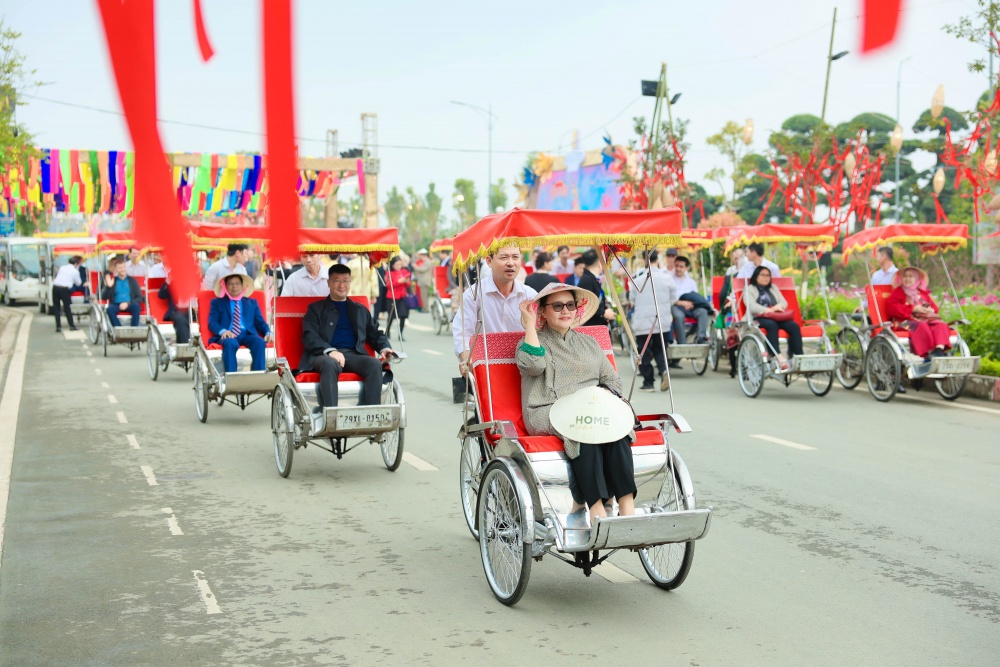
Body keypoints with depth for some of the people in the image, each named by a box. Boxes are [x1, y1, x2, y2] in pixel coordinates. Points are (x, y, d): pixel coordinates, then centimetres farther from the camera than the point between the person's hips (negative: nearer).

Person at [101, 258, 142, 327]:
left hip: (129, 305, 0)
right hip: (116, 305, 0)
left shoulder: (132, 280, 11)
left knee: (136, 305, -34)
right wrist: (108, 287, -14)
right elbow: (104, 297, 4)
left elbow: (139, 297, 3)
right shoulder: (111, 280, 11)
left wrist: (128, 303, -14)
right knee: (110, 308, -34)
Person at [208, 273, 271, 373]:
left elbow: (260, 322, 18)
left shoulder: (252, 302, 26)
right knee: (230, 343, -38)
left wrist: (268, 333, -5)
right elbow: (212, 323, 7)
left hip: (248, 335, 2)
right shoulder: (217, 302, 20)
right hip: (228, 335, -2)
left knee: (260, 342, -33)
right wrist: (223, 331, -16)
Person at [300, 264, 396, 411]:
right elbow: (309, 337, 1)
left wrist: (384, 348, 1)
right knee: (330, 364, -39)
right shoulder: (316, 309, 16)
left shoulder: (361, 310, 29)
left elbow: (375, 334, 26)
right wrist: (330, 351, -18)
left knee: (375, 364, -29)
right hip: (324, 355, -3)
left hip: (354, 354, 3)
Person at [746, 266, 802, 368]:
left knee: (794, 325, -25)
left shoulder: (773, 288, 31)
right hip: (759, 318, -5)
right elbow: (751, 306, -4)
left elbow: (784, 302, 21)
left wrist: (778, 306, -5)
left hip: (778, 317, 5)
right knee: (771, 325, -38)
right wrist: (769, 310, -16)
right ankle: (779, 358, -48)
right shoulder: (749, 289, 14)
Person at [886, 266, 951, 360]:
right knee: (922, 326, -38)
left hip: (926, 318, 5)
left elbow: (933, 306, 26)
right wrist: (913, 308, -11)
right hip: (907, 320, -5)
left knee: (941, 324, -25)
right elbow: (891, 308, -4)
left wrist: (931, 309, -2)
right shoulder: (897, 292, 14)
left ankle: (939, 348, -44)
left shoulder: (923, 293, 29)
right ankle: (929, 352, -46)